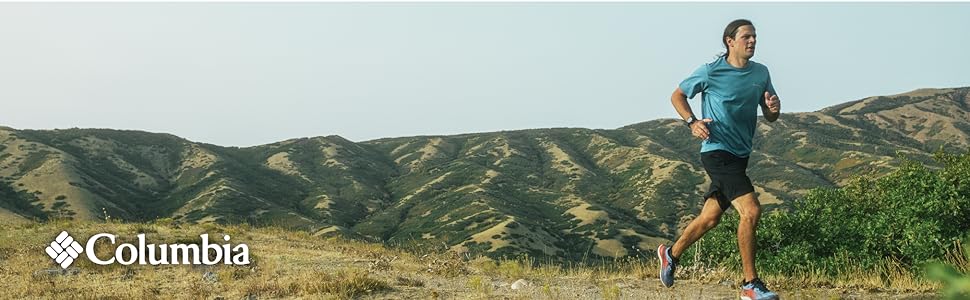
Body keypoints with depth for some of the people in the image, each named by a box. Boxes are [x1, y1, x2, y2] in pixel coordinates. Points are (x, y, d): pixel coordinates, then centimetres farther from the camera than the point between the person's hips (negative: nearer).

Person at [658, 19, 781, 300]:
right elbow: (678, 95, 5)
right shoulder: (711, 71, -7)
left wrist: (773, 107, -9)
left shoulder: (761, 73, 9)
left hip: (739, 155, 7)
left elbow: (771, 117, 15)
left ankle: (670, 254, 37)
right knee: (751, 210, -19)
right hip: (717, 151, -7)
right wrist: (692, 122, -11)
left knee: (710, 217, 14)